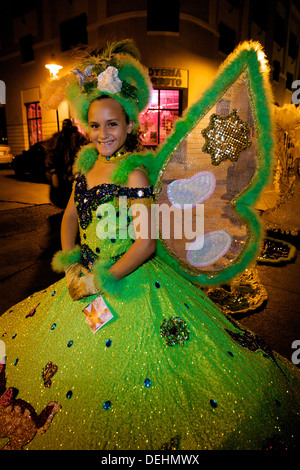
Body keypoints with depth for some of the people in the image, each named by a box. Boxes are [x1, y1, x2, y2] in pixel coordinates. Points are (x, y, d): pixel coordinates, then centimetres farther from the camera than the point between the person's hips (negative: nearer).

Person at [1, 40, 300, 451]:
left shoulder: (133, 173, -17)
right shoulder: (87, 165, 5)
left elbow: (146, 242, -21)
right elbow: (71, 215, 12)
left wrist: (102, 281, -18)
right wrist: (71, 264, -2)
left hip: (129, 281, -8)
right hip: (85, 275, 8)